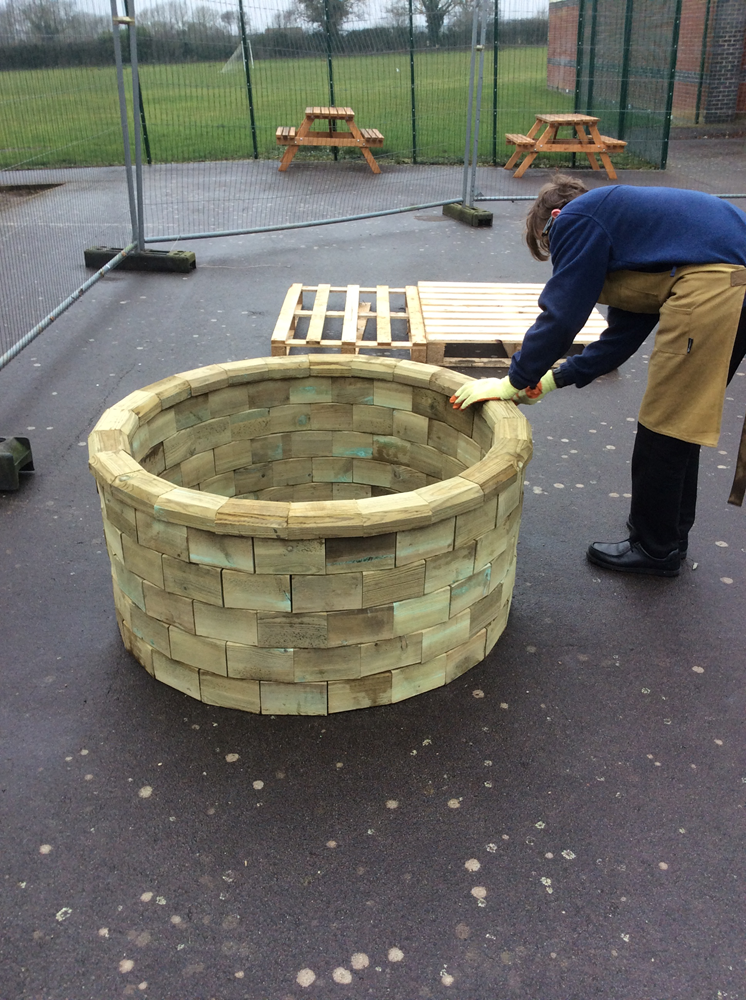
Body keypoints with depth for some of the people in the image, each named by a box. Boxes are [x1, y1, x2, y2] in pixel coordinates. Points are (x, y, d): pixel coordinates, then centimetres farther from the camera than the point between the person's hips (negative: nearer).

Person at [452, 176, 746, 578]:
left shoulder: (575, 218, 4)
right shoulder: (620, 216, 30)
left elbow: (561, 315, -5)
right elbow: (621, 336, 27)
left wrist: (514, 382, 4)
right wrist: (552, 378, 26)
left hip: (714, 281, -10)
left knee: (664, 423, 3)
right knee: (681, 416, 20)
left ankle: (654, 549, 18)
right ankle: (669, 535, 34)